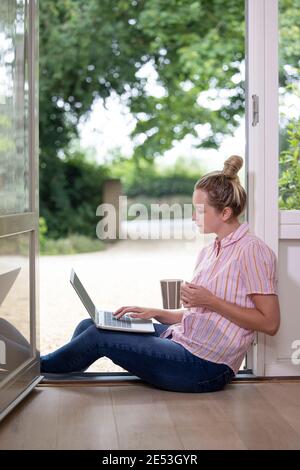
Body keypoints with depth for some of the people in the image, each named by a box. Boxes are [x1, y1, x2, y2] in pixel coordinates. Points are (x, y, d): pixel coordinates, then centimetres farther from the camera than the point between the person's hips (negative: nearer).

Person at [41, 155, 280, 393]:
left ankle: (41, 366, 13)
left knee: (98, 336, -11)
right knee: (89, 325, 0)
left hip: (205, 367, -9)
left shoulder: (251, 251, -12)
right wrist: (154, 312, 4)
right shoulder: (208, 251, 15)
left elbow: (270, 323, -16)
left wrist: (210, 301, -18)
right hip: (180, 339, 9)